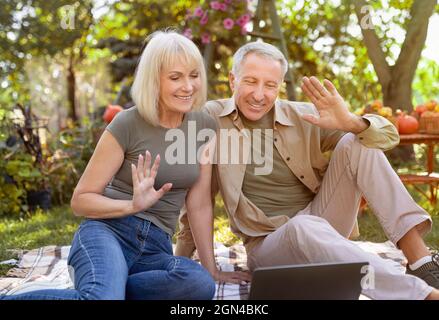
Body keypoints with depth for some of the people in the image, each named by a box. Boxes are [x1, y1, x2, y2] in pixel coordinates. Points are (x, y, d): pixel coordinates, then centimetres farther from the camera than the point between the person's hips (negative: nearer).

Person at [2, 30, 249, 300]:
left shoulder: (205, 127, 6)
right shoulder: (127, 124, -7)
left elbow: (200, 205, 9)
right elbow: (81, 200, -3)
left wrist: (211, 267, 9)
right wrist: (134, 206, -19)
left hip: (155, 249, 5)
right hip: (106, 233, -5)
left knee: (202, 285, -31)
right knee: (103, 298, -39)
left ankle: (106, 289, -12)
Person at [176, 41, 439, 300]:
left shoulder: (304, 117, -1)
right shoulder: (212, 118, -4)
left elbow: (389, 136, -3)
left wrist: (351, 123, -25)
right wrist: (181, 260, 6)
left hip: (323, 224, 3)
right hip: (268, 244, -3)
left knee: (355, 144, -16)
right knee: (303, 227, -37)